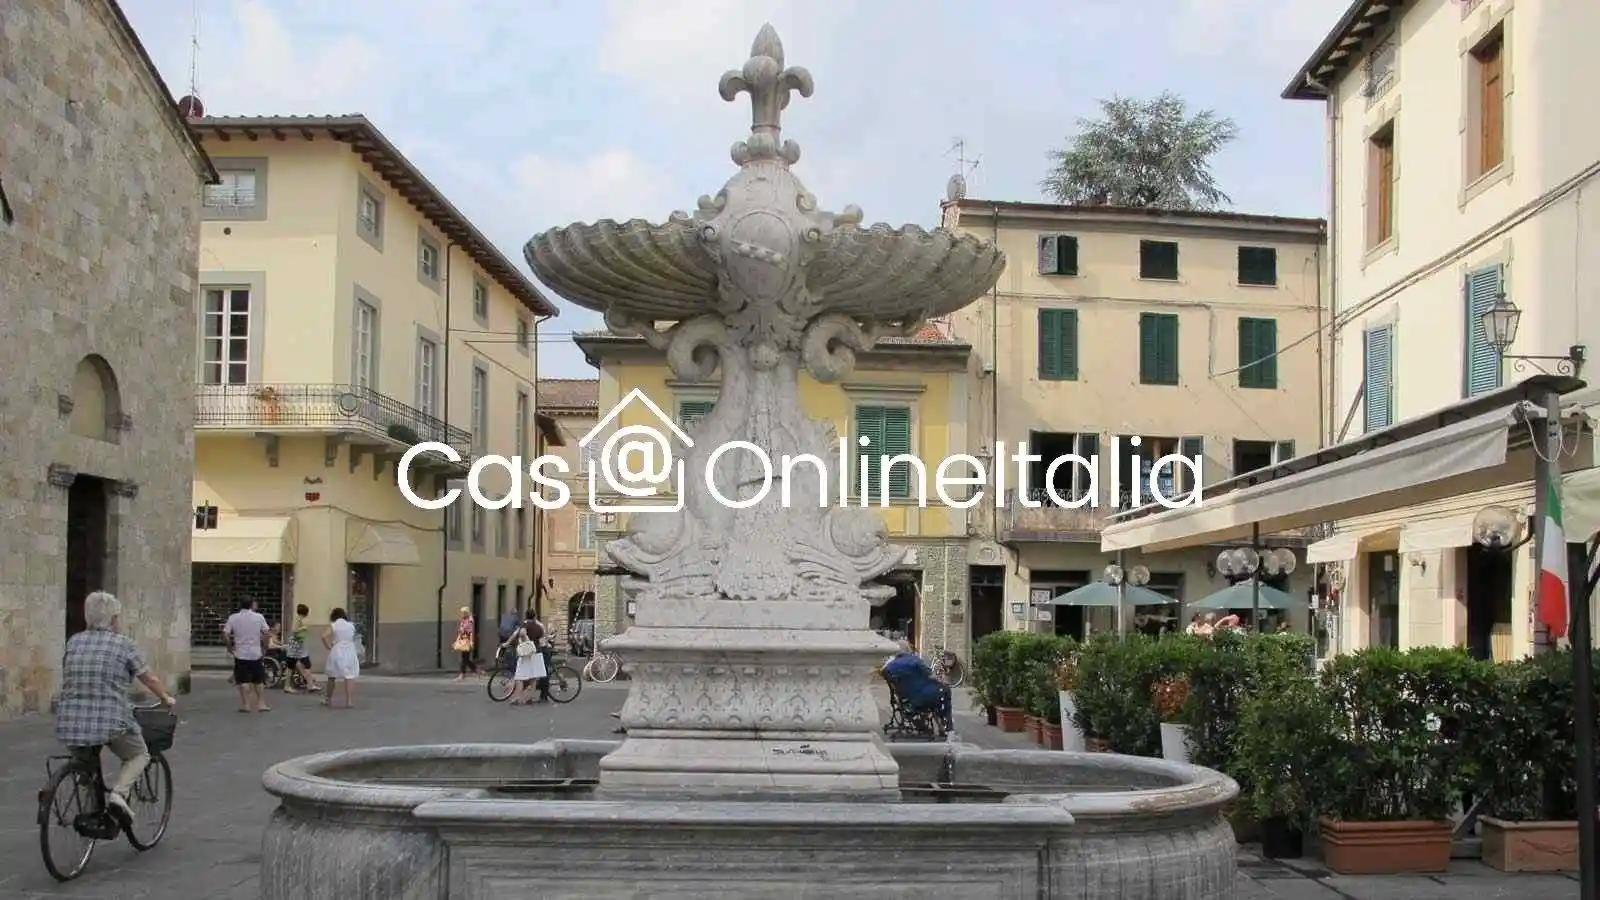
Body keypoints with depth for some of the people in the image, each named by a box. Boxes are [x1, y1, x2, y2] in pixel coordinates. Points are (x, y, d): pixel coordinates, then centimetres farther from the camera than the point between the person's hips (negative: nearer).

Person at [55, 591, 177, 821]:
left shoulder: (73, 642, 11)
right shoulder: (124, 645, -1)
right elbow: (150, 679, 8)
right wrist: (166, 698, 27)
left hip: (69, 723, 5)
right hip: (110, 722, -5)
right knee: (139, 756, 19)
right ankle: (119, 793, -5)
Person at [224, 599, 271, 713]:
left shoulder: (233, 618, -4)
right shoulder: (259, 617, -3)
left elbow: (226, 634, -9)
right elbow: (266, 633, -5)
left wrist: (229, 647, 4)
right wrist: (264, 647, 6)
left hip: (240, 653, -1)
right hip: (256, 653, 1)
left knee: (243, 681, 4)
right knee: (259, 681, 11)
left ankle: (246, 705, 3)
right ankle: (261, 704, 10)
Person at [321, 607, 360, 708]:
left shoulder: (333, 625, -5)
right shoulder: (351, 625, 4)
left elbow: (324, 636, -18)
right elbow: (354, 639, 9)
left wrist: (328, 647, -8)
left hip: (336, 652, -2)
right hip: (349, 651, 2)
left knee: (331, 677, 14)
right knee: (348, 677, 3)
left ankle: (328, 700, 22)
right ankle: (348, 701, -2)